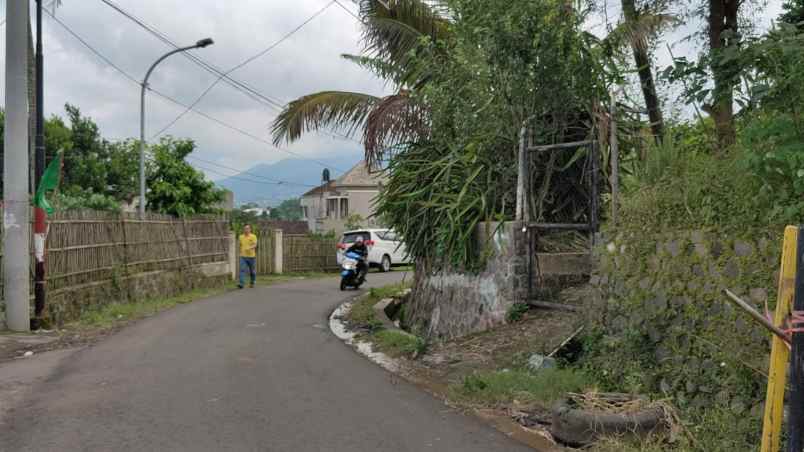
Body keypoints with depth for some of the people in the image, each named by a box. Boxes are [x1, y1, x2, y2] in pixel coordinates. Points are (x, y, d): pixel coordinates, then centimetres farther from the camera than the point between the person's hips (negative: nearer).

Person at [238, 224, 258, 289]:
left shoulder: (253, 236, -4)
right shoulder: (241, 237, 7)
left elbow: (255, 245, -17)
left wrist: (249, 248, -34)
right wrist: (241, 252, 14)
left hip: (251, 256, -2)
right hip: (243, 257, 2)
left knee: (252, 271, 10)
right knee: (242, 270, -13)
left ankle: (252, 283, 27)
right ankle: (241, 284, -19)